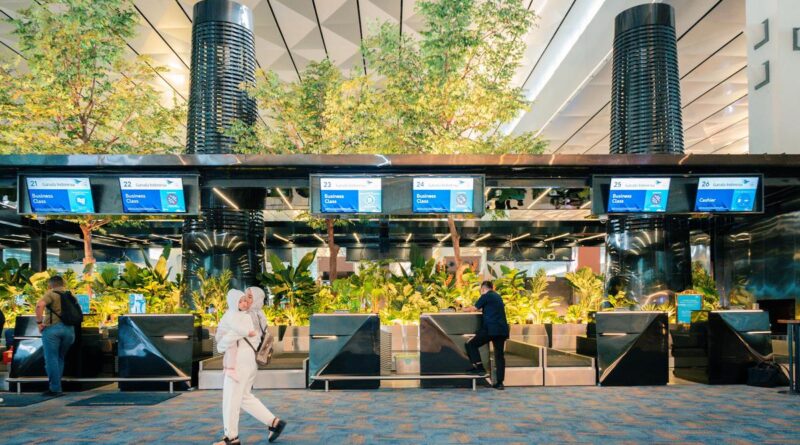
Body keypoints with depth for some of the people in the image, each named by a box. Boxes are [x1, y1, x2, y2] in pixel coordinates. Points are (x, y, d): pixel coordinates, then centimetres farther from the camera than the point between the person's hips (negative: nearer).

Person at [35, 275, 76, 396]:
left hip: (52, 328, -5)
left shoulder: (51, 293, -1)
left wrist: (39, 322, -12)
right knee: (60, 358, 18)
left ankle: (55, 389, 0)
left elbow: (39, 305, -18)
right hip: (69, 329, 5)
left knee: (51, 359, 1)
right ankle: (55, 385, 19)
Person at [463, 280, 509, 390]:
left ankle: (479, 367, -8)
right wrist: (481, 308, 40)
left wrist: (465, 309, 24)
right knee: (499, 355, 7)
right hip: (502, 329, 7)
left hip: (491, 328, -7)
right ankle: (499, 382, 5)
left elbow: (474, 308, 6)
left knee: (471, 345, 3)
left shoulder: (486, 296, 0)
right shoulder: (498, 297, 22)